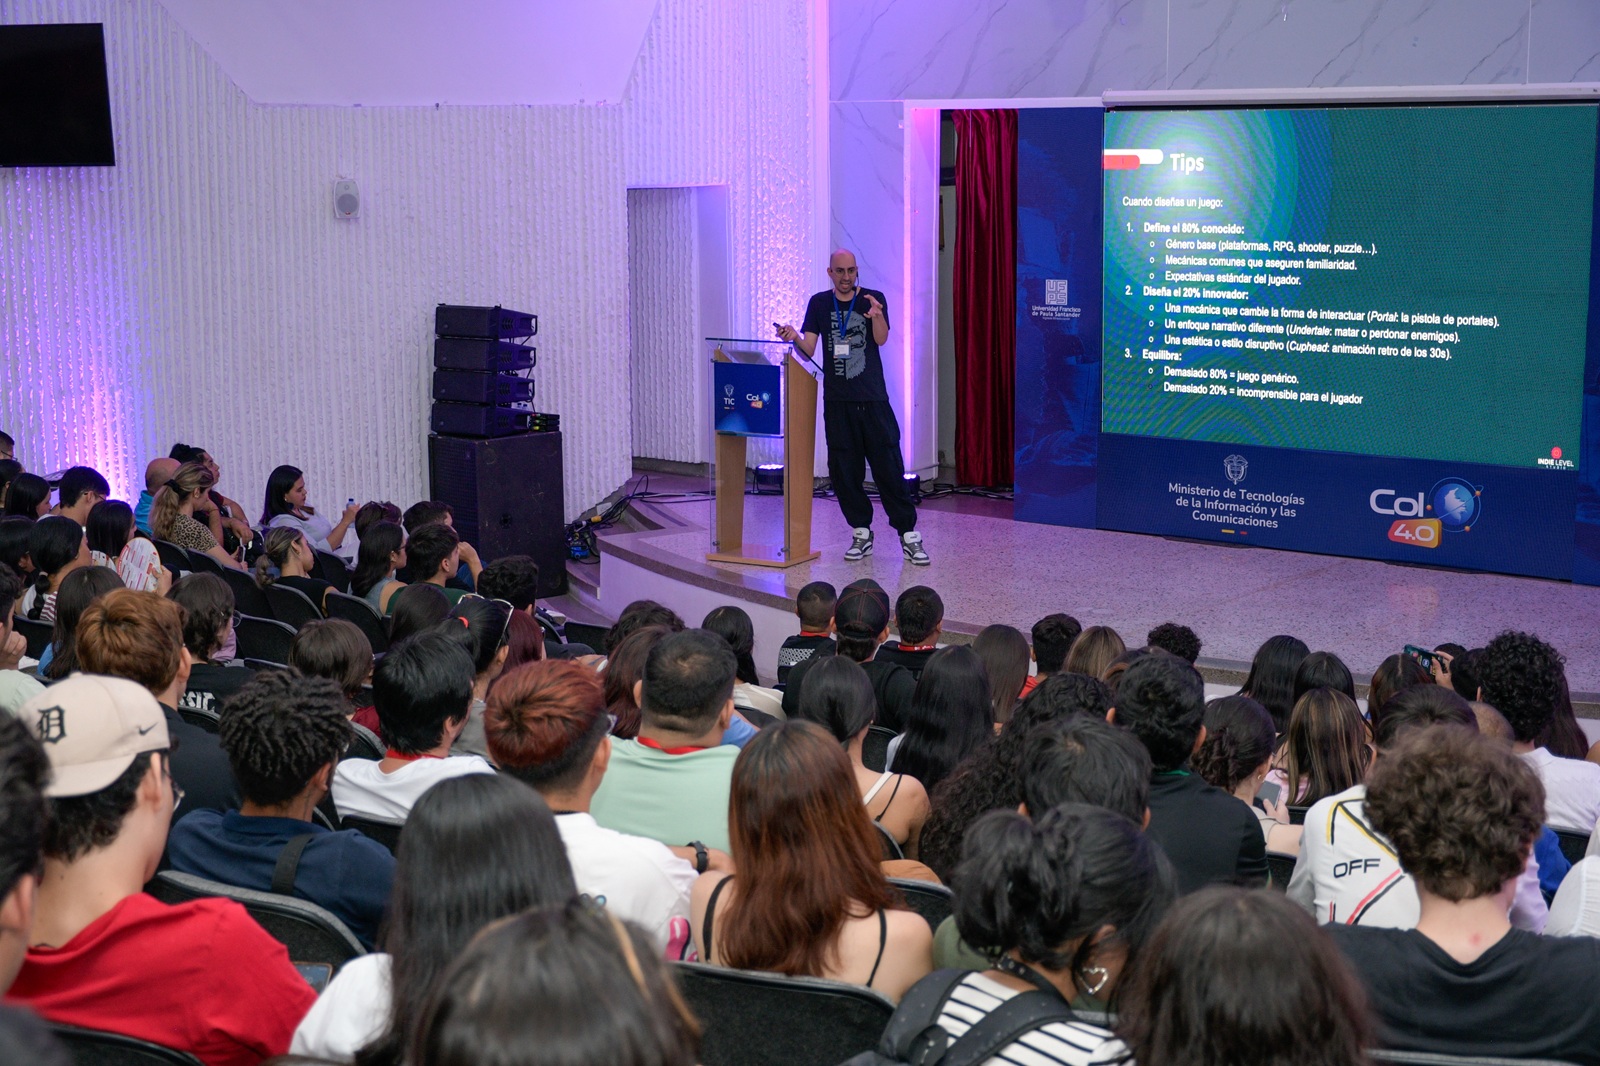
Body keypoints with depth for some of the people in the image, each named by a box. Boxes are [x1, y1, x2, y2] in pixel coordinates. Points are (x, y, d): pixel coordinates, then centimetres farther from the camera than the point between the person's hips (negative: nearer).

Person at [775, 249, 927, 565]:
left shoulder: (873, 299, 3)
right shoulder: (819, 304, 8)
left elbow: (881, 339, -12)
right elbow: (808, 351, 2)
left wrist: (876, 316, -33)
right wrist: (794, 337, -21)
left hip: (873, 397, -2)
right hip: (837, 400, 2)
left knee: (888, 465, -5)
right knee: (844, 470, 3)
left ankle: (908, 534, -2)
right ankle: (861, 533, 14)